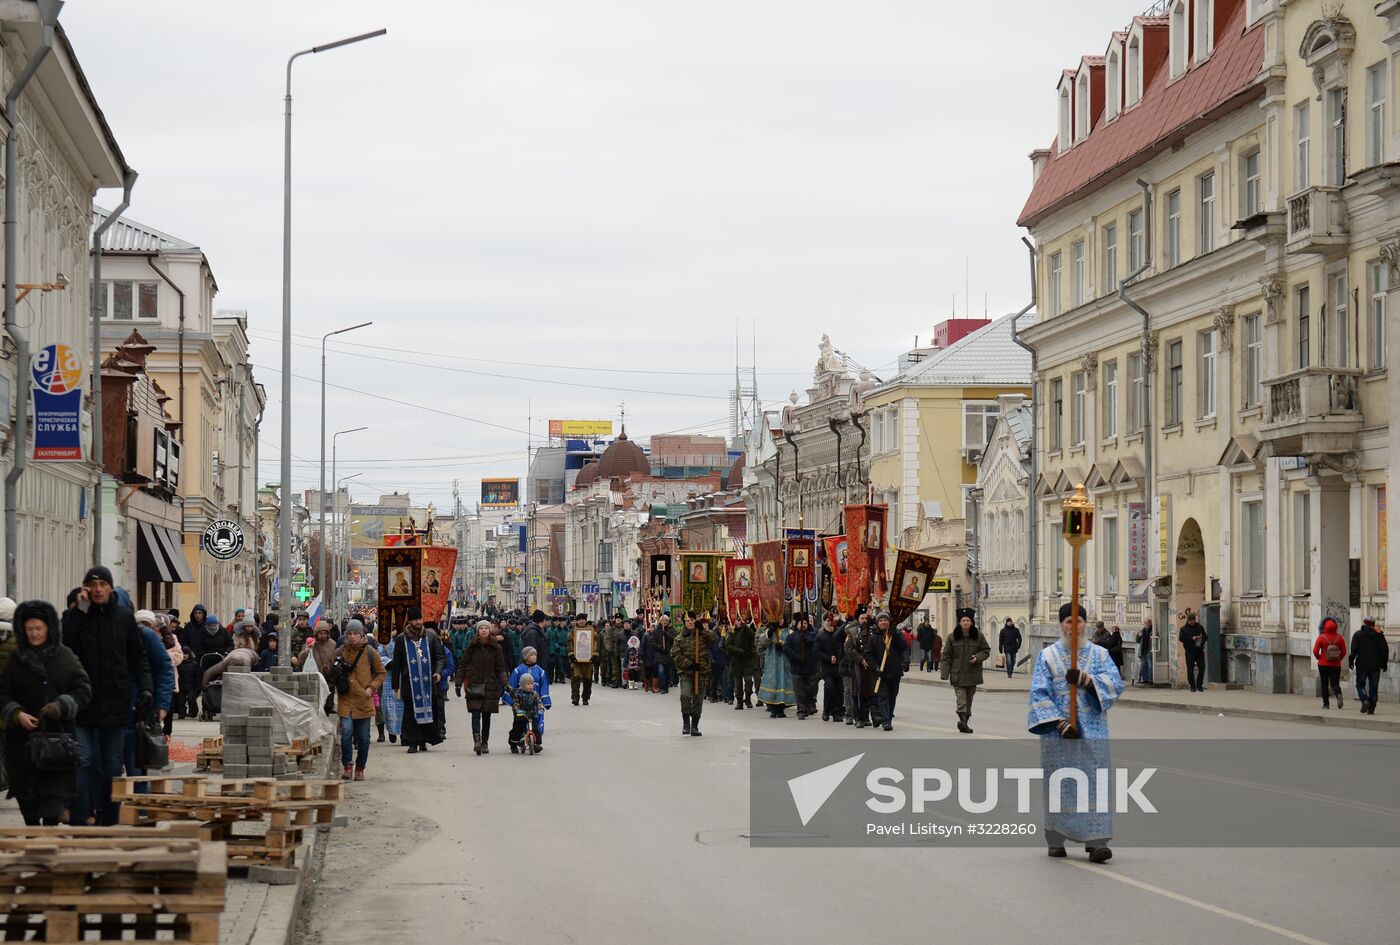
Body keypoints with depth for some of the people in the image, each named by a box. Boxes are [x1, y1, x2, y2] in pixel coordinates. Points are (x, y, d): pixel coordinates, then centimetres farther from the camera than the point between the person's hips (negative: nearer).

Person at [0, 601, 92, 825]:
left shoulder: (66, 657, 4)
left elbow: (83, 690, 3)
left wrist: (62, 706, -14)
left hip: (58, 736, -2)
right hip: (23, 737, 2)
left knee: (54, 790, -10)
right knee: (26, 792, 5)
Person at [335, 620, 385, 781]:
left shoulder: (370, 652, 1)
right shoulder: (340, 652, 4)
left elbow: (381, 673, 8)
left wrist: (372, 688, -4)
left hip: (364, 701, 0)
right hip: (345, 700, 0)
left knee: (363, 737, 5)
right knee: (346, 731, -15)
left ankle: (360, 768, 17)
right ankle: (347, 766, -6)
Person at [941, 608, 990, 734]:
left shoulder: (979, 637, 1)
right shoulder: (952, 637, -1)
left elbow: (986, 651, 9)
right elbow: (946, 656, 1)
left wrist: (977, 657, -13)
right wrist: (944, 673, -5)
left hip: (973, 675, 2)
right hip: (958, 675, -2)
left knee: (969, 699, 10)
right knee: (961, 698, -16)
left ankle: (964, 723, 21)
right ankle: (963, 719, -29)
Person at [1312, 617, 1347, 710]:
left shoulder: (1321, 637, -9)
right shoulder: (1339, 637, -2)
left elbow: (1315, 651, -10)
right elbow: (1344, 651, 1)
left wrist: (1319, 658, 9)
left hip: (1323, 664, -2)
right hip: (1336, 665, 2)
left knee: (1324, 684, 10)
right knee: (1335, 683, 7)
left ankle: (1326, 703, 8)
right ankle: (1338, 694, -25)